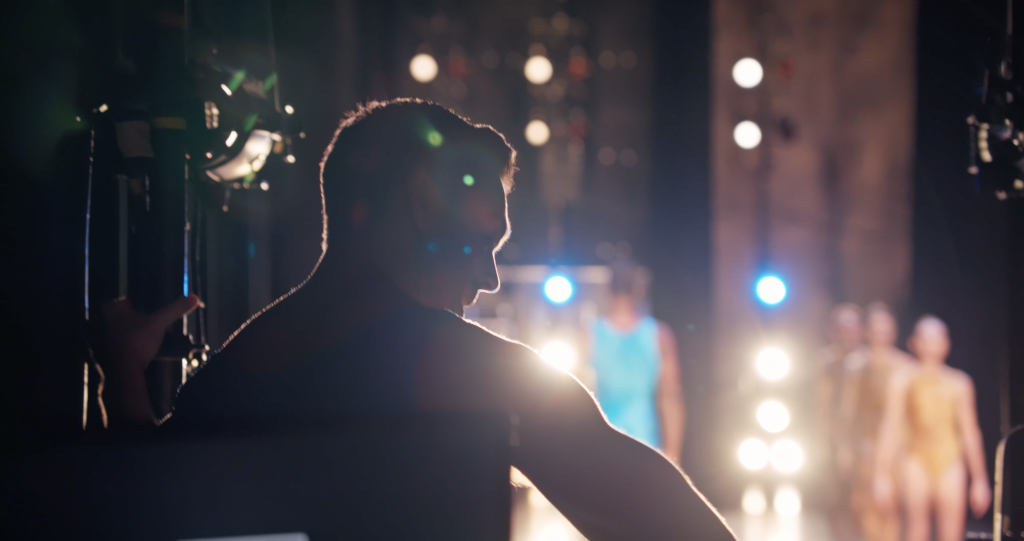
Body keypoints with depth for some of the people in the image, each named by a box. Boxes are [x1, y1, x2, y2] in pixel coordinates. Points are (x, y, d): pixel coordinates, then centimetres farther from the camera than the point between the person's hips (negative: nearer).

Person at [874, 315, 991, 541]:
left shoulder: (960, 383, 7)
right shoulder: (903, 382, 4)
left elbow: (970, 432, 10)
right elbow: (890, 430, 3)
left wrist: (979, 480, 10)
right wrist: (883, 475, -2)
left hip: (951, 463, 1)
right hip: (917, 462, -1)